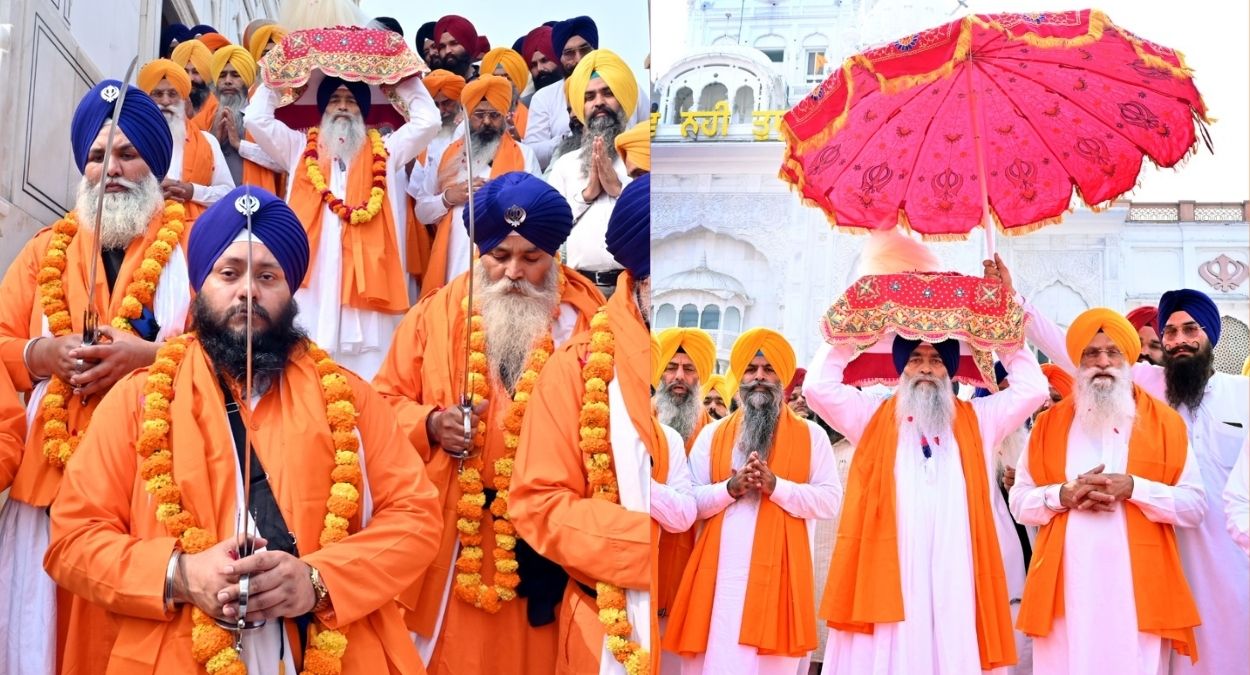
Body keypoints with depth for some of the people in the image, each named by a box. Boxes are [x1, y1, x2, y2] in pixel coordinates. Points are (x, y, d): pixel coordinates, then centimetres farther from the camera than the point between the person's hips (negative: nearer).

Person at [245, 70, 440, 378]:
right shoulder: (300, 147, 19)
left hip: (366, 269, 0)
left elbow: (428, 121, 10)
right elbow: (255, 118, 12)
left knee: (364, 363, -6)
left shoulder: (385, 150, 18)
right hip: (311, 270, 1)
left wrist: (406, 80, 15)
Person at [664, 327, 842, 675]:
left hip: (778, 572, -1)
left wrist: (775, 486, -13)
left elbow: (830, 500, -2)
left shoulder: (811, 435, 8)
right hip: (720, 573, 1)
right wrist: (730, 488, -12)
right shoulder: (713, 434, 12)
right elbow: (689, 501, 5)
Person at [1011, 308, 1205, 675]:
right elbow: (1019, 501, 8)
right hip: (1066, 586, 1)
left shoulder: (1164, 422, 6)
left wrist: (1134, 488, -13)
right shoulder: (1049, 423, 10)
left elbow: (1195, 506, 1)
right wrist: (1064, 494, -10)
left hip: (1137, 588, -1)